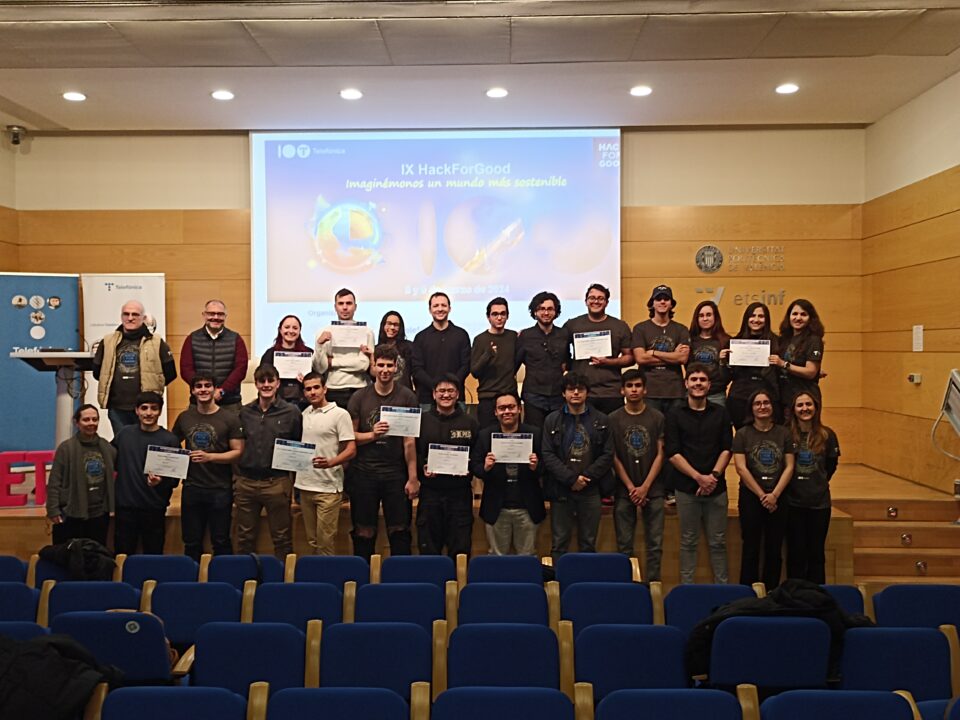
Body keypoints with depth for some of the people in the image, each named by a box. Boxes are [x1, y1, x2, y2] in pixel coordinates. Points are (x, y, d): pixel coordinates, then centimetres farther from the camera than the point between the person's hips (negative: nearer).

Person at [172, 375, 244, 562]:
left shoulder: (230, 418, -5)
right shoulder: (184, 417, 7)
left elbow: (238, 452, -8)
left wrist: (209, 457, -20)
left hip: (220, 489, -3)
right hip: (191, 488, 3)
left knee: (221, 542, 5)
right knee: (191, 543, 13)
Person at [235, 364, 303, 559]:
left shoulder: (291, 412, -1)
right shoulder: (244, 412, 8)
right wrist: (235, 477, 8)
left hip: (277, 483, -3)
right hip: (245, 482, 3)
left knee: (282, 538, 5)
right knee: (245, 538, 13)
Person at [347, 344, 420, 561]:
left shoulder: (407, 396, -1)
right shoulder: (359, 397, 4)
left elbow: (409, 440, -3)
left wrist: (413, 477, -6)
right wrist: (372, 434, -15)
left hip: (396, 473, -1)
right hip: (364, 472, 1)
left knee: (399, 531, 4)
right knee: (364, 533, 8)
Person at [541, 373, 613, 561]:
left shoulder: (600, 420, 5)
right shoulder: (552, 420, 2)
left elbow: (608, 454, 0)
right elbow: (548, 455, -5)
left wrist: (586, 477, -10)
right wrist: (571, 479, -13)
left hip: (591, 491, 1)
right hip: (561, 491, -1)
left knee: (589, 543, 10)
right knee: (559, 543, 4)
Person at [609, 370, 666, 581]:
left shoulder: (657, 417, 3)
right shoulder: (613, 419, 2)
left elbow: (660, 454, 1)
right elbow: (613, 457, 0)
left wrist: (645, 487, -7)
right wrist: (631, 488, -6)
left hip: (653, 490, 0)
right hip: (624, 491, 0)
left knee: (655, 544, 2)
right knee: (624, 545, 3)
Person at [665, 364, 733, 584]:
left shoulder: (721, 413, 8)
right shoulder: (675, 415, 1)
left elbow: (726, 449, 4)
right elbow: (672, 453, -4)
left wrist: (714, 475, -11)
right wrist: (698, 477, -13)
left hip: (716, 488, 2)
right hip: (686, 488, -1)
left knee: (718, 542, 8)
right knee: (688, 542, 7)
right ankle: (686, 587, 16)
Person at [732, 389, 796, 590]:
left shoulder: (784, 433, 6)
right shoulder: (743, 434, 1)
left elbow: (789, 466, 1)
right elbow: (741, 468, -6)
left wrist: (774, 494, -9)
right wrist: (762, 495, -9)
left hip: (778, 498, 2)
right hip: (750, 497, -2)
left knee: (775, 550, 6)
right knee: (751, 549, 1)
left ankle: (771, 593, 16)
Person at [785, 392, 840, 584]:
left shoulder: (827, 435, 1)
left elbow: (831, 465, 12)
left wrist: (818, 484, 10)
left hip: (819, 502, 1)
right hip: (793, 501, -1)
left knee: (816, 552, 9)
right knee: (796, 552, 5)